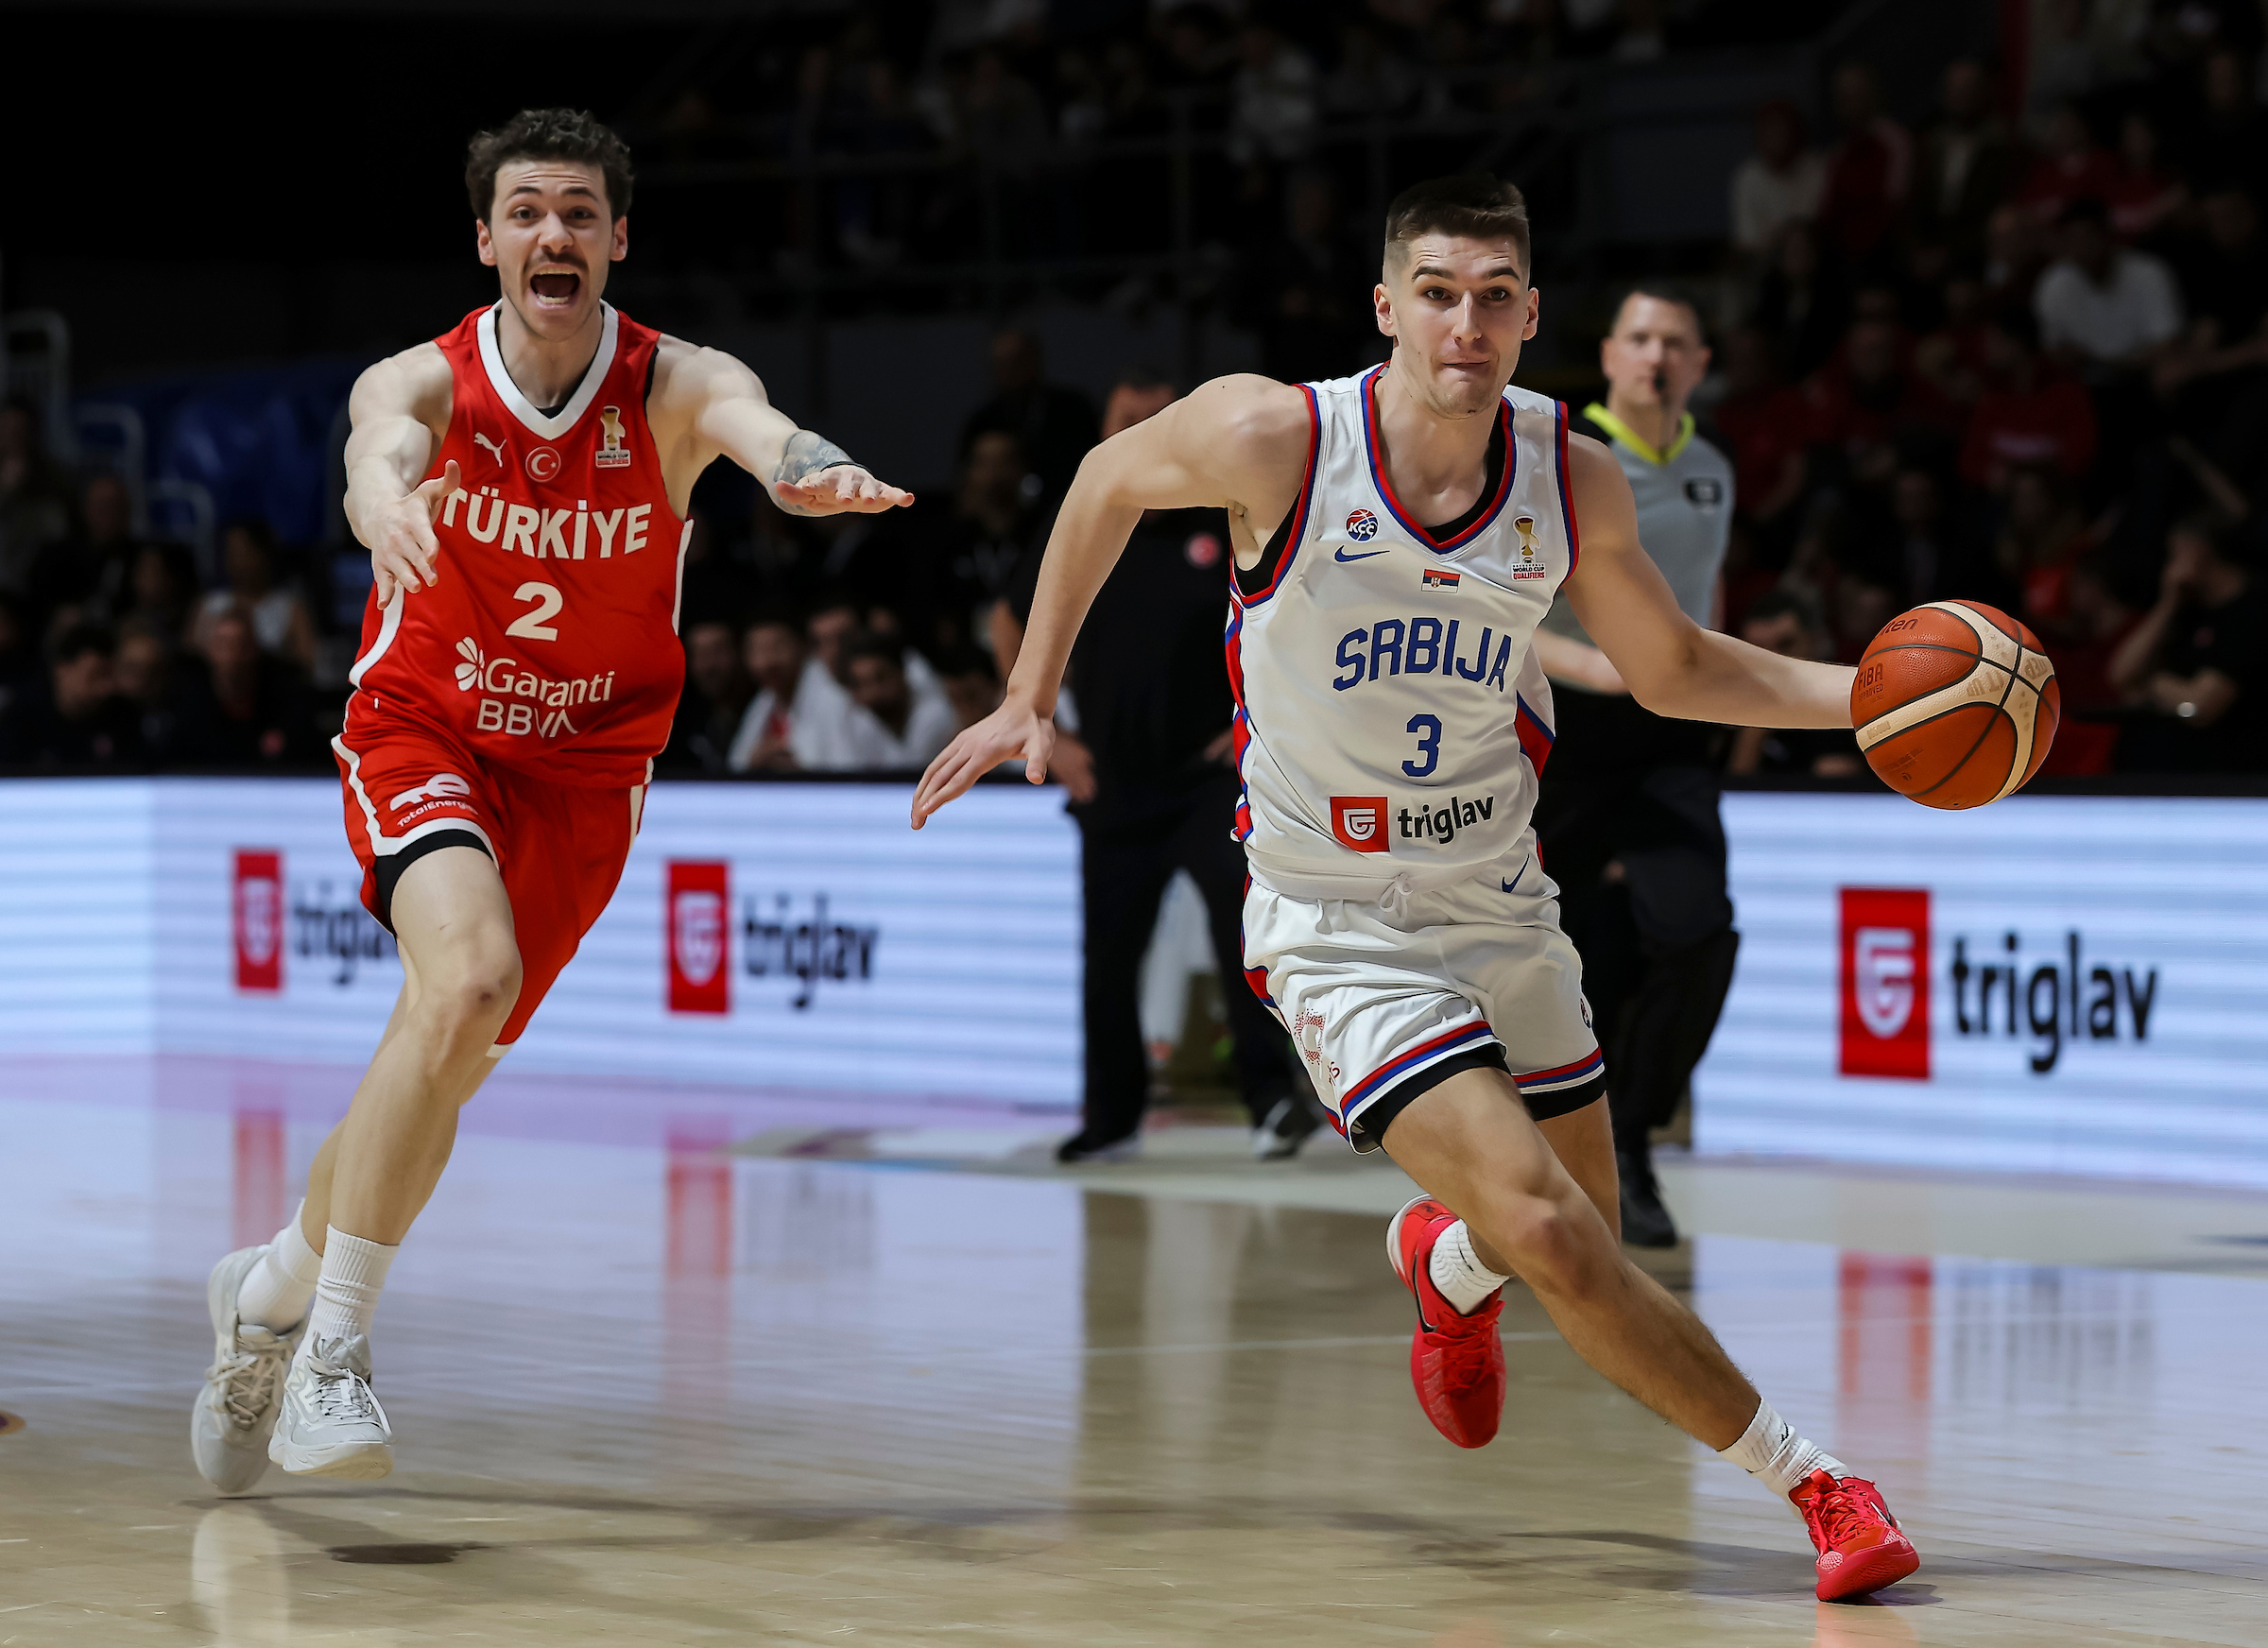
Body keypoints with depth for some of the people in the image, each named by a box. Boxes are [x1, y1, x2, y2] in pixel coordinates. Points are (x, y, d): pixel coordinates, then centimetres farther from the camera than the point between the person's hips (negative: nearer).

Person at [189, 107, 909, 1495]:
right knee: (469, 980, -29)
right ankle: (332, 1352, -21)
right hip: (425, 736, -2)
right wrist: (388, 502, -65)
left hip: (584, 768, 3)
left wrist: (809, 471, -64)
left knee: (445, 1067, 7)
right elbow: (380, 442, -40)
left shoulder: (674, 388, -15)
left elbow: (752, 421, -39)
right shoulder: (426, 383, -16)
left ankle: (275, 1288, 36)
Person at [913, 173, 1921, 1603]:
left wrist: (1863, 694, -7)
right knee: (1547, 1235, -21)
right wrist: (1031, 700, 3)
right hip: (1341, 931, -5)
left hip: (1503, 902, 5)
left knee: (1579, 1234, 17)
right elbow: (1112, 482, 1)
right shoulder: (1274, 438, -20)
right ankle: (1809, 1480, -9)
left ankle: (1445, 1261, 54)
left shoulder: (1578, 484, -9)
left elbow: (1671, 669, 7)